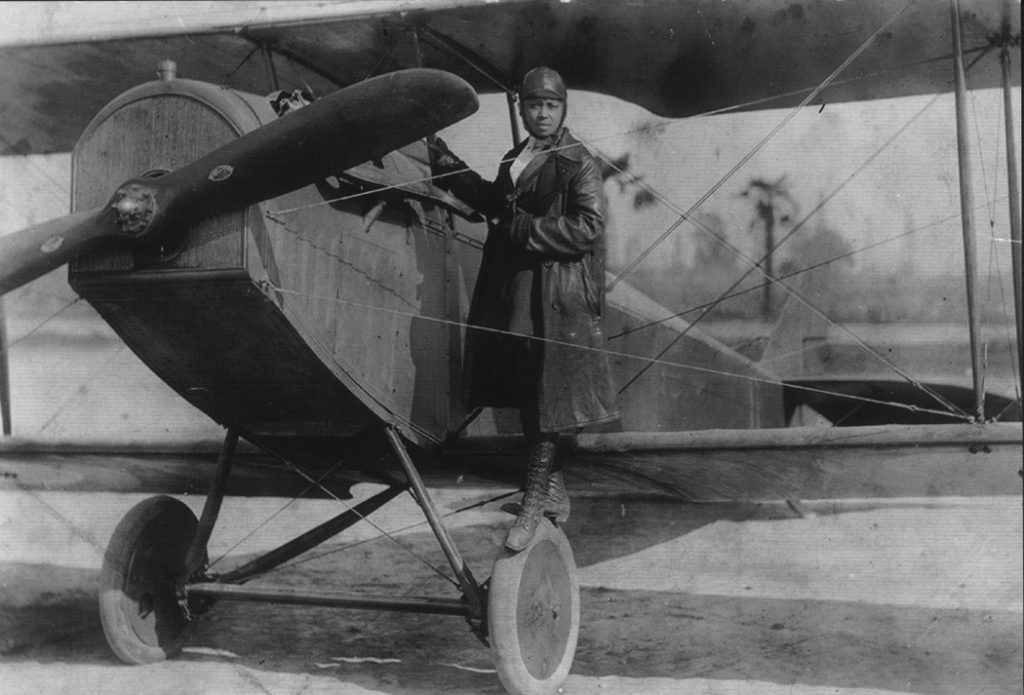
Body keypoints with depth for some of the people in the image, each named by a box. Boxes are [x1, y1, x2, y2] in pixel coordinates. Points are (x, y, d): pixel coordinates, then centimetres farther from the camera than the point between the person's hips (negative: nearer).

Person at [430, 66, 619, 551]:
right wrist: (448, 165, 24)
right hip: (511, 293, 8)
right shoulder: (515, 158, 14)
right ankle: (553, 493, 28)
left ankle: (534, 502, 5)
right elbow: (495, 202, 28)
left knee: (546, 402, -2)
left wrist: (525, 230, -18)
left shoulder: (578, 163, -9)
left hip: (556, 298, -8)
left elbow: (588, 229, -18)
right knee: (527, 400, 14)